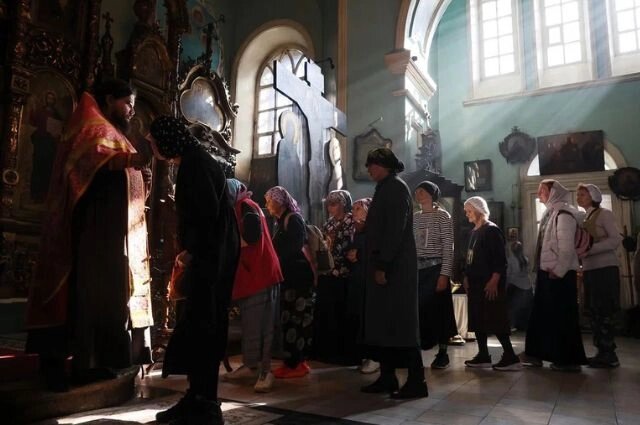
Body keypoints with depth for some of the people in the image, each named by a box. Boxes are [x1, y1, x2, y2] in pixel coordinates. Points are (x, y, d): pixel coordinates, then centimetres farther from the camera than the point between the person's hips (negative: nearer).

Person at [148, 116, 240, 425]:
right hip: (206, 255, 10)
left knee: (200, 326, -6)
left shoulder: (196, 162, -11)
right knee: (199, 325, 12)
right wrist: (189, 250, 13)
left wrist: (191, 250, -10)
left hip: (212, 255, -10)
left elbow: (209, 211, -21)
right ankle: (199, 399, 22)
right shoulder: (191, 163, 20)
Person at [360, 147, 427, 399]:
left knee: (400, 324, -5)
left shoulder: (396, 187, -9)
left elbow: (395, 230, -19)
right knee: (383, 323, 10)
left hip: (394, 267, -9)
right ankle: (387, 377, 18)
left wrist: (383, 265, -21)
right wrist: (377, 265, 13)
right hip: (383, 266, 9)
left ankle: (416, 381, 4)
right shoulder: (385, 189, 18)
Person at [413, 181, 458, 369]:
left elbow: (448, 248, -8)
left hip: (435, 269, -5)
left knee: (439, 310, 0)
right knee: (417, 309, 3)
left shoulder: (442, 216, -3)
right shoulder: (414, 217, 13)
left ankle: (442, 353, 12)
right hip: (417, 269, 5)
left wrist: (444, 274, -15)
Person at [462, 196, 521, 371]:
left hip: (489, 284, -9)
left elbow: (500, 259, -16)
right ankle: (483, 356, 17)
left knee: (496, 321, -8)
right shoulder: (474, 232, 16)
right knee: (477, 320, 9)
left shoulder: (492, 230, -10)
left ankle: (511, 357, 0)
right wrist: (467, 277, 13)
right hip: (476, 284, 9)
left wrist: (494, 281, -21)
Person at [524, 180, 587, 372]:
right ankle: (536, 354, 20)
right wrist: (543, 270, 15)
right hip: (547, 272, 10)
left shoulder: (563, 214, -12)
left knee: (563, 316, -2)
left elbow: (567, 247, -19)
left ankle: (569, 359, 8)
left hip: (560, 274, -10)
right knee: (542, 314, 12)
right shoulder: (550, 213, 16)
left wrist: (558, 271, -19)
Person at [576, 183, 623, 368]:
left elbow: (616, 239, -13)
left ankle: (609, 355, 0)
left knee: (605, 312, -6)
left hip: (605, 268, -7)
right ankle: (602, 352, 13)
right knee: (595, 312, 7)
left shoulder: (604, 214, -2)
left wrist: (590, 249, -19)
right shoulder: (584, 219, 18)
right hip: (589, 269, 7)